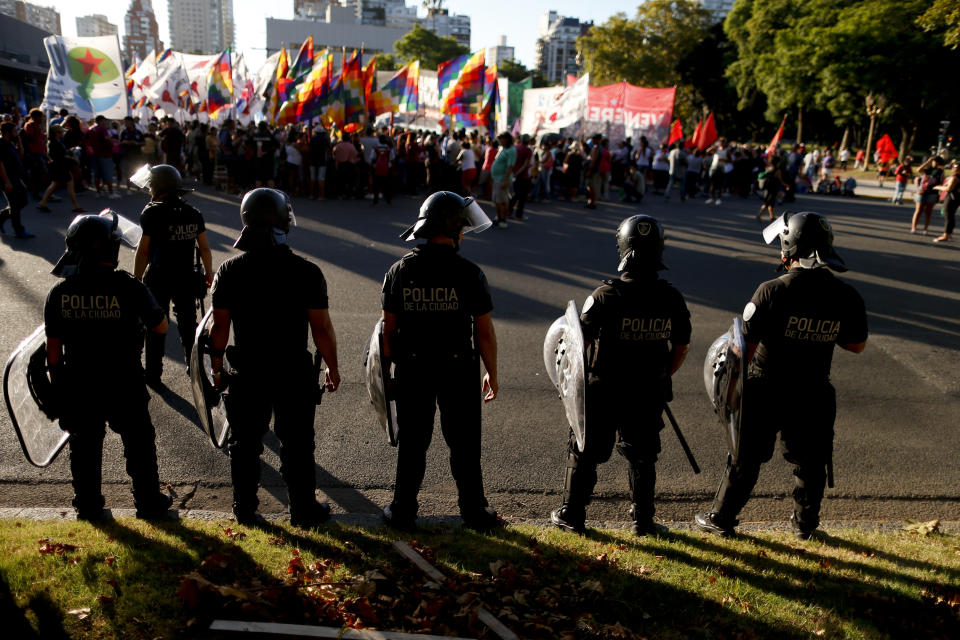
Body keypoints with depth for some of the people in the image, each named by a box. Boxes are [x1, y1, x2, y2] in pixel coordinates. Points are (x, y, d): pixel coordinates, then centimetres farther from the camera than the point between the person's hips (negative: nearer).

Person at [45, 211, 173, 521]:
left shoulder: (60, 292, -7)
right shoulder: (129, 287, -19)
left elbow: (53, 347, -1)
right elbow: (161, 327, -7)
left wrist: (58, 385, 11)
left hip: (78, 389, 3)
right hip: (124, 388, -3)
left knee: (84, 449, 19)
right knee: (139, 445, 16)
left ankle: (88, 507, 33)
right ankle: (149, 503, 28)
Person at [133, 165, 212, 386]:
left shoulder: (153, 213, -14)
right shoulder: (193, 213, 1)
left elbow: (143, 251, -13)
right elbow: (204, 248, 4)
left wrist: (137, 280, -5)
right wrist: (208, 274, 15)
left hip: (158, 278, -4)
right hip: (187, 278, 4)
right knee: (188, 323, 18)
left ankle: (153, 374, 16)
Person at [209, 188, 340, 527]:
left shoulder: (230, 271, -8)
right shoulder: (306, 272, -14)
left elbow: (220, 326, -3)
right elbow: (322, 328, -11)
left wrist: (217, 367, 12)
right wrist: (333, 368, 2)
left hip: (247, 374, 2)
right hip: (295, 374, -2)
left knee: (245, 444, 18)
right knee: (297, 445, 13)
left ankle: (245, 510, 31)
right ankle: (303, 510, 26)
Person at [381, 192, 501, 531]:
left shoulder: (400, 270, -4)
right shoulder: (469, 274, -13)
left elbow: (388, 327, -1)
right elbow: (485, 331, -10)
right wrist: (492, 374, 2)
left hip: (412, 370, 2)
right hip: (458, 371, -2)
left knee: (411, 443, 15)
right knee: (464, 444, 12)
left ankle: (403, 511, 26)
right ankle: (474, 512, 24)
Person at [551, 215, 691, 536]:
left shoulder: (606, 295, -19)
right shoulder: (671, 298, -7)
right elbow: (681, 347, 3)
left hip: (603, 392, -2)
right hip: (648, 395, 3)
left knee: (585, 453, 14)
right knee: (642, 457, 19)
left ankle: (572, 515, 26)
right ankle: (642, 520, 29)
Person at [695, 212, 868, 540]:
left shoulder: (772, 291, -20)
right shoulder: (847, 296, -9)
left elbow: (746, 346, -15)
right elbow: (857, 345, 5)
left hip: (765, 392, -2)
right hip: (813, 395, 2)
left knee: (746, 458, 12)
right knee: (809, 462, 21)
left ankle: (721, 518, 24)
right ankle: (805, 523, 37)